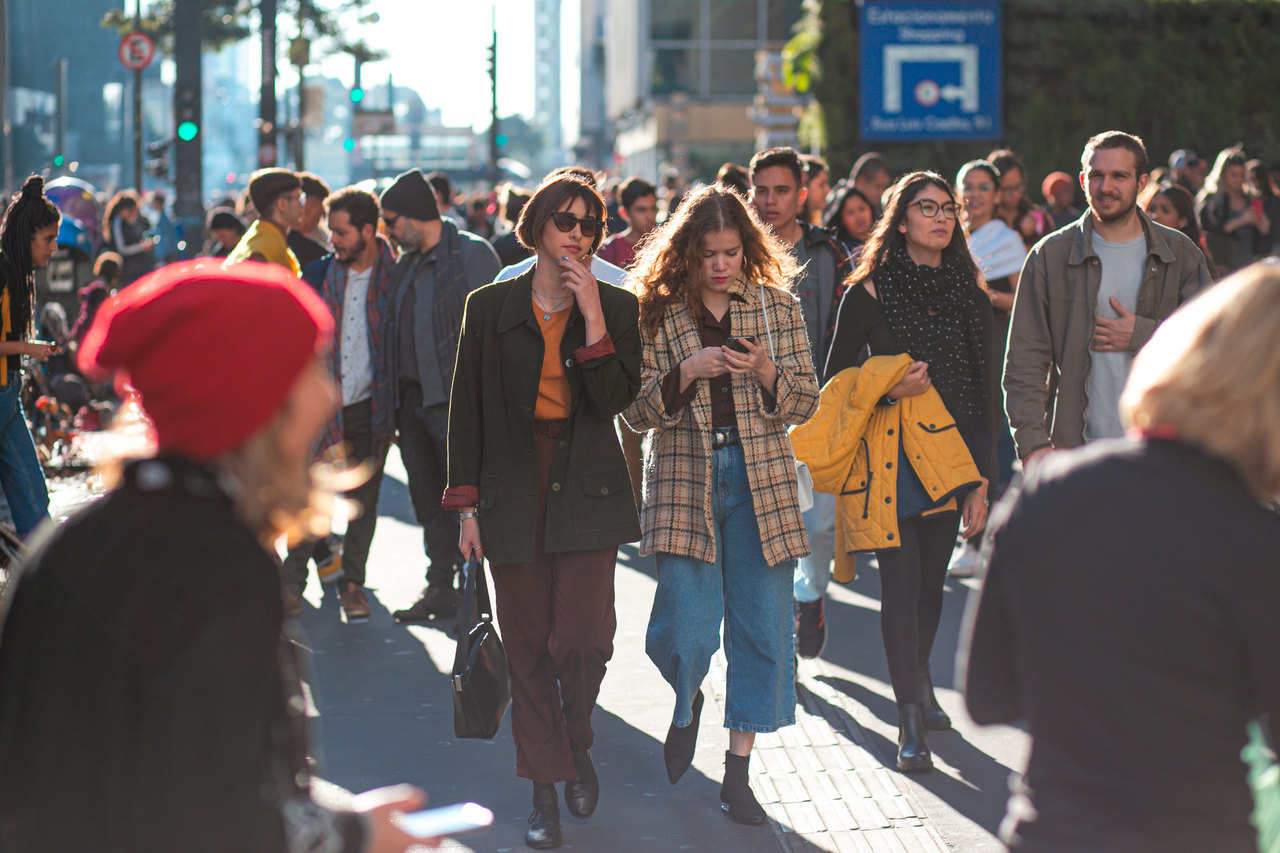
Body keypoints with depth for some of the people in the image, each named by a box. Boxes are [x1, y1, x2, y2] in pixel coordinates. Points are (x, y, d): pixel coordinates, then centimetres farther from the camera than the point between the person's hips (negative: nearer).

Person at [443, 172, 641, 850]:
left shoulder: (616, 307, 3)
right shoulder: (489, 309, 4)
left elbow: (615, 400, -9)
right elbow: (467, 410, 6)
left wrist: (593, 319, -16)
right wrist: (467, 505, 2)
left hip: (587, 494, -1)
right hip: (513, 492, 1)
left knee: (582, 639, -9)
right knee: (528, 648, 3)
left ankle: (577, 742, 21)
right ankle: (546, 791, 13)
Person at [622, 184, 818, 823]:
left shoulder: (777, 306, 5)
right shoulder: (657, 313, 0)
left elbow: (804, 403, 6)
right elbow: (637, 411, -2)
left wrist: (766, 374, -13)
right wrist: (687, 373, -18)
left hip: (762, 481, 2)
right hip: (683, 480, -2)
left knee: (762, 625, 2)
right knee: (685, 631, -9)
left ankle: (738, 771, 13)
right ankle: (687, 701, 29)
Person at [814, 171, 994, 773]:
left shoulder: (970, 295, 7)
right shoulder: (869, 293, -1)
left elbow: (985, 392, 7)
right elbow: (835, 380, 5)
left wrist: (981, 481, 3)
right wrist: (886, 388, -15)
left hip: (950, 452, 3)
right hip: (888, 453, -3)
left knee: (932, 578, 11)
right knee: (902, 578, -9)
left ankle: (918, 683, 35)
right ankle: (910, 720, -6)